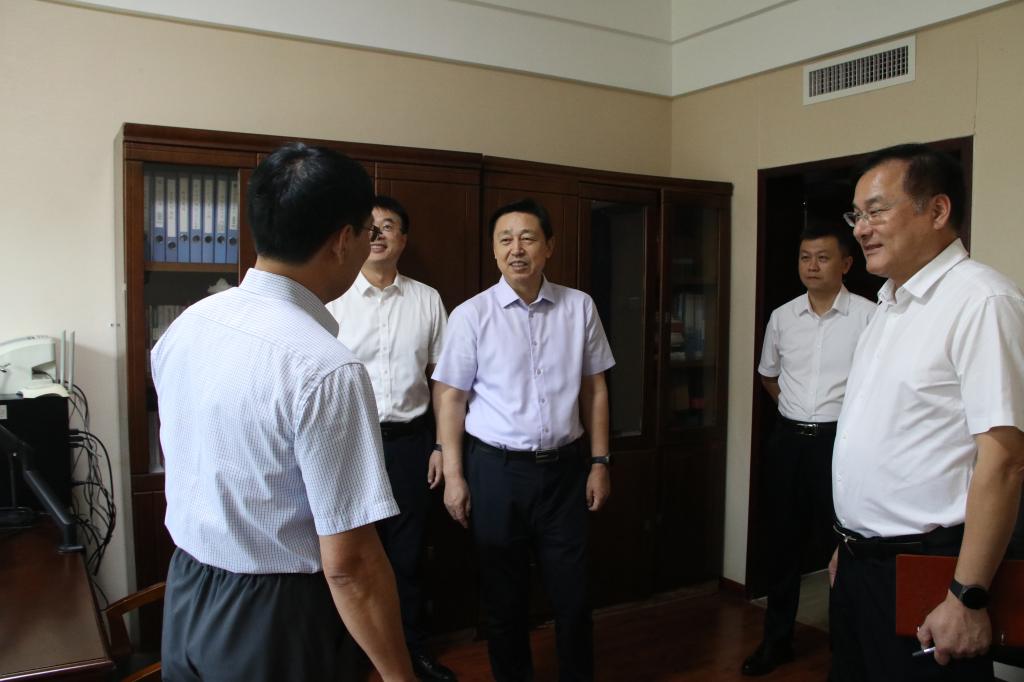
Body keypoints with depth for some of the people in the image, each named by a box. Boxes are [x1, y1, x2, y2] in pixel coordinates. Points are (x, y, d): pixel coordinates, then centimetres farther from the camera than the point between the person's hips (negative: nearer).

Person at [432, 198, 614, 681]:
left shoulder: (579, 308, 0)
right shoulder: (470, 315, -6)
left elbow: (594, 390, 5)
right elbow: (450, 397, -3)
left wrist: (599, 463, 4)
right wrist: (453, 476, -5)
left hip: (565, 466, 2)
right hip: (495, 469, -1)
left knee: (572, 593, 11)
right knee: (503, 596, 14)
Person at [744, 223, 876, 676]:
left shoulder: (867, 315, -8)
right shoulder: (782, 317, 6)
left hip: (841, 440, -4)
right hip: (788, 439, 4)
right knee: (783, 542, 12)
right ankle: (777, 639, 26)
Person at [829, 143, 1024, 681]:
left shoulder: (981, 300, -16)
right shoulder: (889, 305, 12)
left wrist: (968, 597, -21)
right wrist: (849, 543, 17)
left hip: (924, 568, -8)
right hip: (858, 564, 8)